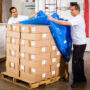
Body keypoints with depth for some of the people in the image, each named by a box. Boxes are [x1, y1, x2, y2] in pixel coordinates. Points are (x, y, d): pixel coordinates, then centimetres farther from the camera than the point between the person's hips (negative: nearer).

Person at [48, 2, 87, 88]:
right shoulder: (77, 18, 15)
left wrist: (52, 19, -26)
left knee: (75, 62, -7)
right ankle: (82, 78, 29)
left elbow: (65, 23, -28)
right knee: (79, 61, 17)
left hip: (80, 44, -10)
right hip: (78, 44, 10)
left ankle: (76, 80, 4)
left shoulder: (78, 19, -18)